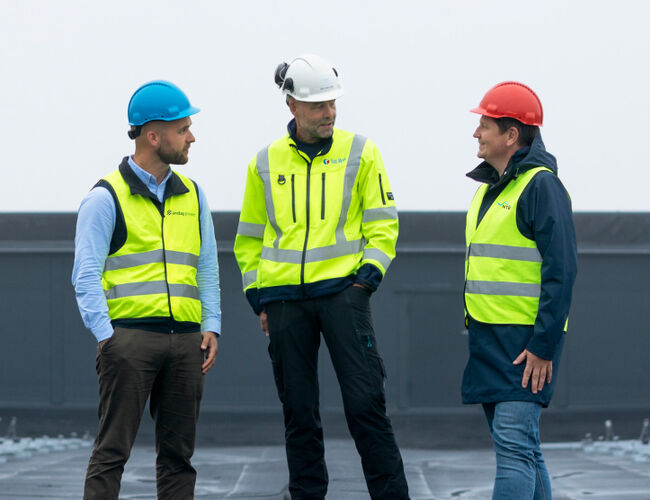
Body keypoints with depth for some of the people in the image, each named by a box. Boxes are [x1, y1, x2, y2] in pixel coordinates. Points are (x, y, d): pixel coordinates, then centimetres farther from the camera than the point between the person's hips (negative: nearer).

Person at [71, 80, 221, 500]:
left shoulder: (192, 195, 16)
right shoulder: (106, 197, -2)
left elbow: (207, 267, 18)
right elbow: (86, 274, -4)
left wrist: (211, 326, 7)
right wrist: (105, 335, -13)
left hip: (186, 340, 6)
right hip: (129, 336, -6)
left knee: (178, 450, 7)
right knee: (113, 449, -7)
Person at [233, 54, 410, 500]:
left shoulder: (360, 153, 4)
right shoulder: (265, 163, 10)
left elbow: (383, 226, 5)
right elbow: (249, 239, 17)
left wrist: (366, 278, -7)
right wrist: (259, 300, 9)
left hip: (342, 290, -2)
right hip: (285, 297, 2)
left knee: (365, 403, -8)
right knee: (299, 413, 5)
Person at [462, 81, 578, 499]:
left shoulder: (541, 186, -12)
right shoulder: (491, 187, 17)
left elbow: (561, 270, -17)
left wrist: (544, 345, -20)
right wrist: (472, 327, 20)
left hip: (526, 342, -9)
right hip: (489, 338, 9)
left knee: (514, 444, -15)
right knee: (522, 448, 12)